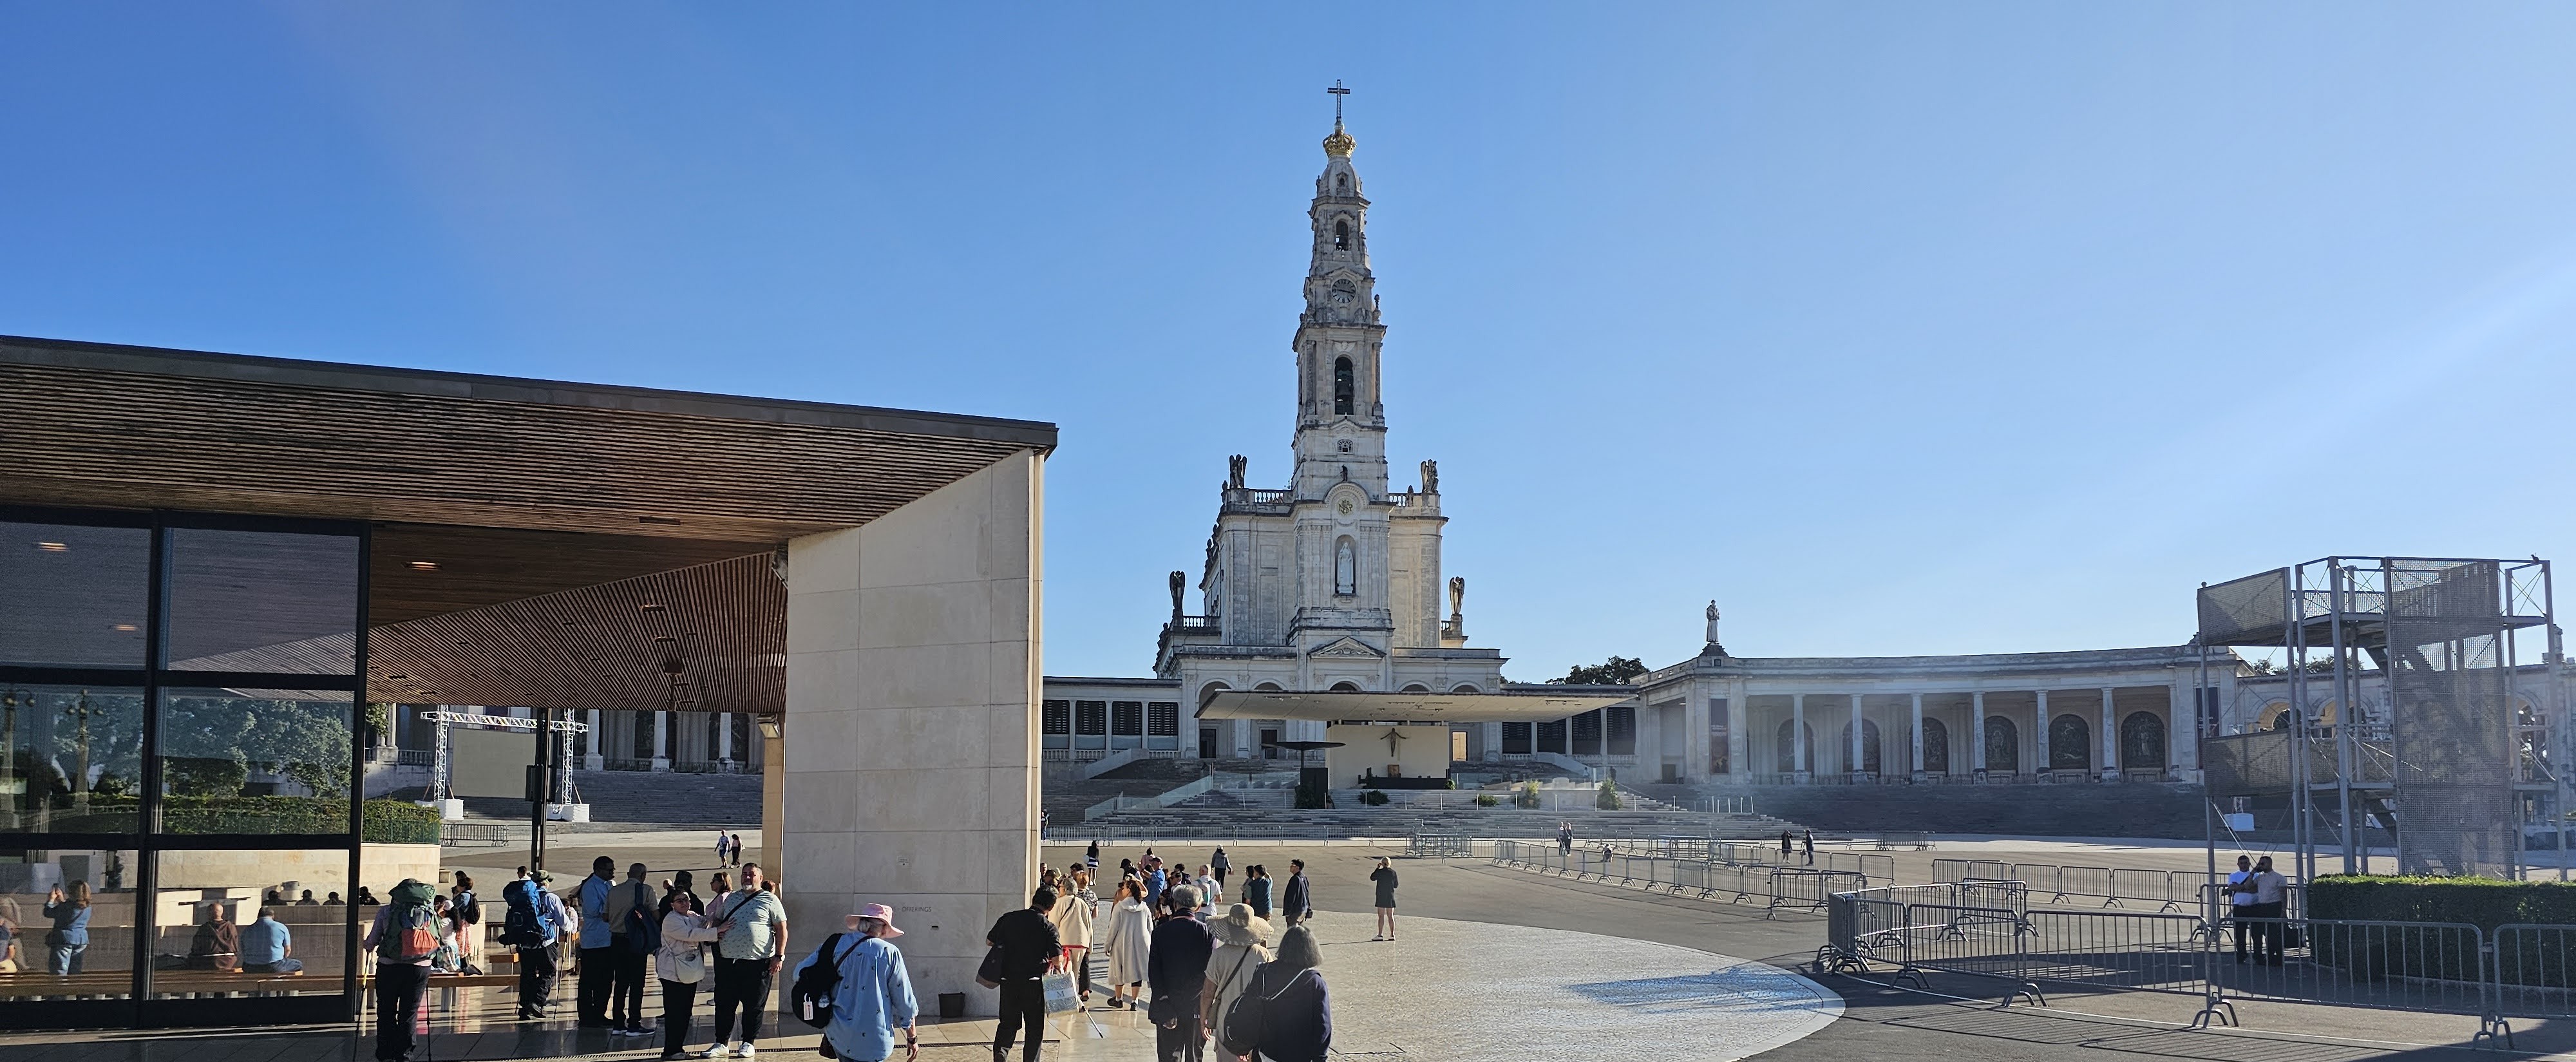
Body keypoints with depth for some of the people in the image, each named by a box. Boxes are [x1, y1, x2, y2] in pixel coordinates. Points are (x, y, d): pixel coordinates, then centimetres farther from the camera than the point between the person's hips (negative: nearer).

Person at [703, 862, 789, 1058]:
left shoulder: (770, 900, 1)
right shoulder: (730, 899, 14)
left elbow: (781, 929, 0)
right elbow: (715, 920, 25)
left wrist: (779, 956, -8)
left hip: (758, 962, -4)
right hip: (728, 961, 4)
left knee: (754, 1006, 4)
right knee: (724, 1004, 7)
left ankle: (748, 1043, 16)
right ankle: (721, 1043, 16)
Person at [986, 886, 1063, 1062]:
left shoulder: (1008, 918, 1)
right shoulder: (1048, 927, -9)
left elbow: (989, 942, 12)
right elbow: (1057, 960, -14)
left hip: (1008, 980, 3)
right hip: (1034, 982, -3)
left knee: (1007, 1023, 15)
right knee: (1035, 1027, 11)